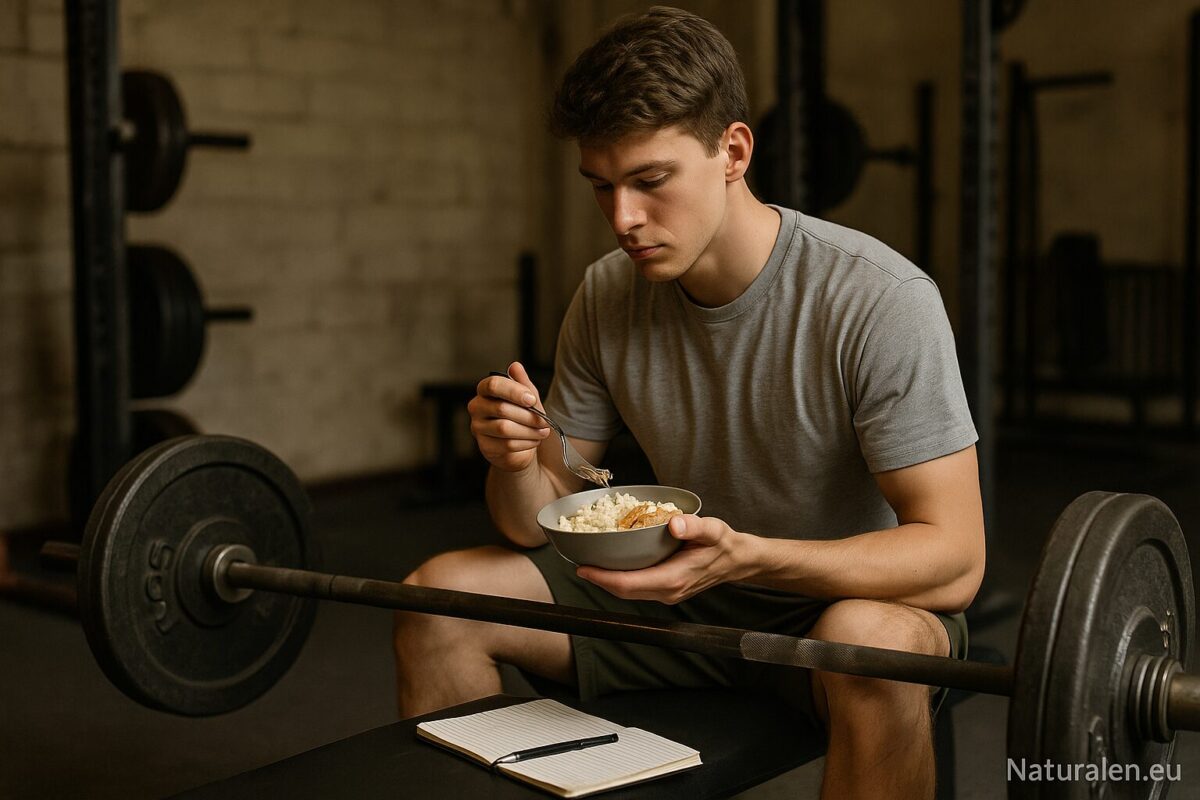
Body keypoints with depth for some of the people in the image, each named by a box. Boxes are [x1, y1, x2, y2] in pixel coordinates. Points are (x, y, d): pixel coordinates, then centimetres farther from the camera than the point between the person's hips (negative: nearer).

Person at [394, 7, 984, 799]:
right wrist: (516, 461, -24)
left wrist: (743, 554, -40)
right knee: (440, 594, -5)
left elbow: (953, 559, -26)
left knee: (870, 643, -40)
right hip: (688, 597, 5)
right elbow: (539, 520, 0)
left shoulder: (878, 301, -23)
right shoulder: (608, 299, -6)